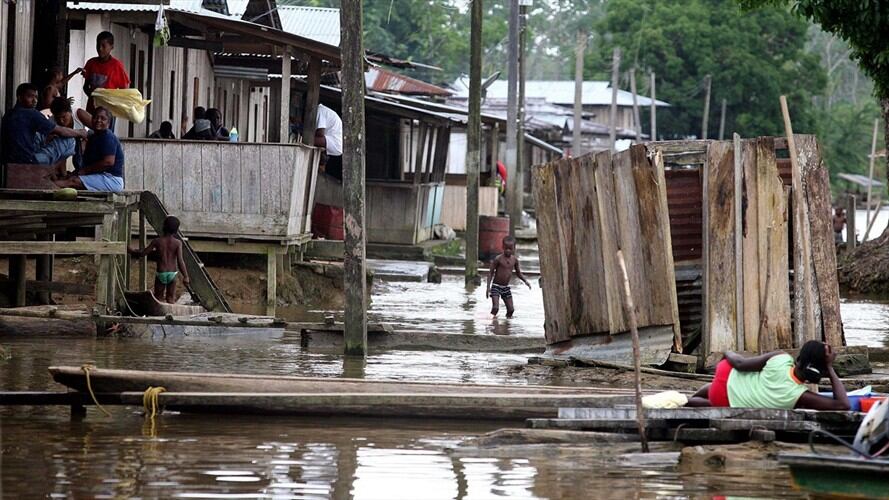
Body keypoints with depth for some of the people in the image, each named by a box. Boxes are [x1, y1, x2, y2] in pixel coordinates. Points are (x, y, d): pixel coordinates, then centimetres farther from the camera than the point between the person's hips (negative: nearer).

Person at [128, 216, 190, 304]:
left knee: (159, 298, 8)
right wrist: (185, 276, -12)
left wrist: (132, 251, 19)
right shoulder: (177, 243, -6)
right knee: (171, 299, 9)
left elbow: (143, 253, 0)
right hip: (172, 273, 0)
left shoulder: (157, 241, -5)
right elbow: (180, 261, -13)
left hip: (161, 273, 0)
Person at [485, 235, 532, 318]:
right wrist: (488, 287, -15)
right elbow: (491, 273, -9)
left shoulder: (514, 259, 2)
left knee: (511, 309, 3)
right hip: (496, 286, -5)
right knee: (495, 308, -17)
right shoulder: (499, 259, -13)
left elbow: (518, 273, 17)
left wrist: (525, 281, 0)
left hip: (506, 287, 5)